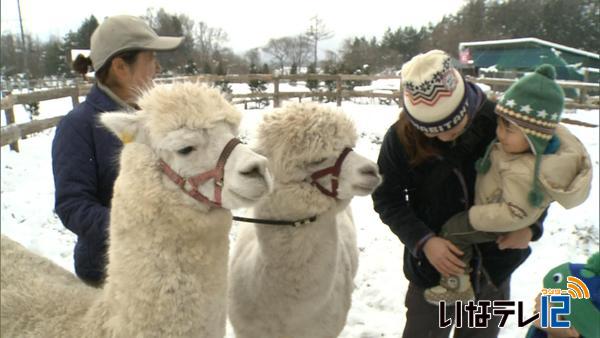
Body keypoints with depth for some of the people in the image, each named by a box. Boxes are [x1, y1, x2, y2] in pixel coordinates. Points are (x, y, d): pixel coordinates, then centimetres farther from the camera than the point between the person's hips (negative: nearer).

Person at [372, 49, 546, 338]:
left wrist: (531, 225, -19)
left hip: (495, 268, 2)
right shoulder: (401, 137, -20)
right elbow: (387, 198, -10)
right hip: (432, 267, -1)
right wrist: (423, 241, -23)